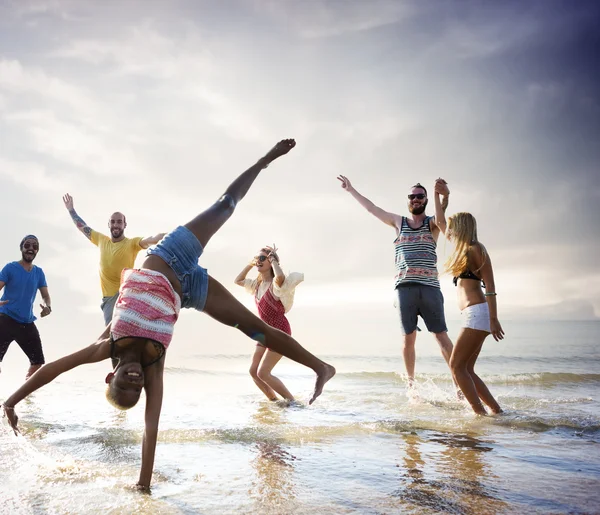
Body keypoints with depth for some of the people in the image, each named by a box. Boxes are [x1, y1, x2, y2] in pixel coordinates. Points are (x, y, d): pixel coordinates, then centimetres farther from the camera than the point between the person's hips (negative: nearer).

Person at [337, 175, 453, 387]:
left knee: (441, 336, -5)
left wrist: (445, 197, -36)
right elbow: (371, 208, 22)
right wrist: (351, 189, 26)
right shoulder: (399, 222, 17)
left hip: (429, 287, -2)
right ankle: (411, 382, 11)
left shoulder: (432, 223, 10)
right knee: (408, 338, 3)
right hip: (404, 287, 2)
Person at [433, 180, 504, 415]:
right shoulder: (463, 248, 17)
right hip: (474, 315, 9)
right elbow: (439, 221, 29)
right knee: (466, 369, 7)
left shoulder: (475, 249, -7)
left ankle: (481, 414, -10)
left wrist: (494, 319, -18)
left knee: (457, 366, -10)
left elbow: (490, 287, -13)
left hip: (477, 313, -9)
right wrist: (437, 195, 32)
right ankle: (497, 410, 10)